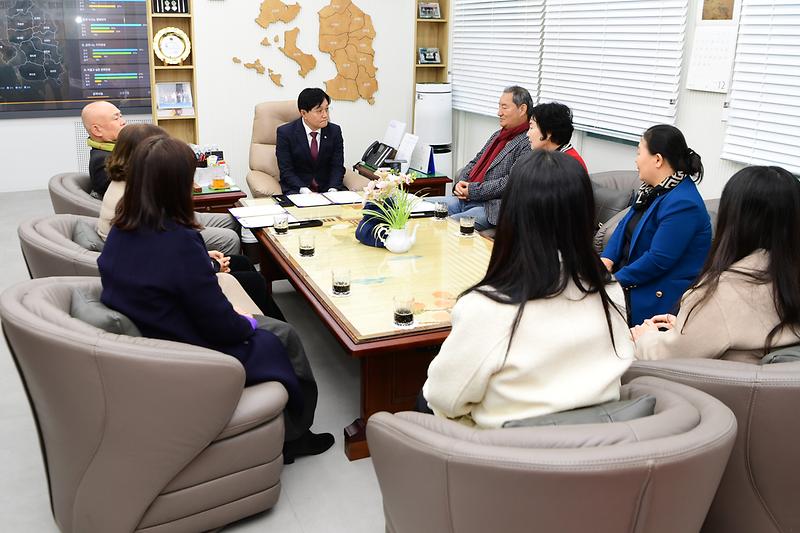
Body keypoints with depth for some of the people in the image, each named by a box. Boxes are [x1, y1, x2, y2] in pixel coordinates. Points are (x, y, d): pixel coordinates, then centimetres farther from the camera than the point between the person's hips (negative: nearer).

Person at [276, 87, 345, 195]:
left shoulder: (334, 131, 2)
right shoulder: (285, 132, -6)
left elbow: (337, 166, 0)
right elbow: (286, 170, -8)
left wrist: (333, 189, -18)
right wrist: (304, 190, -24)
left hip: (327, 188, 3)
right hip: (297, 188, -3)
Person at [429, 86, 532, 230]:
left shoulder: (528, 143, -10)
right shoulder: (497, 135, 20)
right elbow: (474, 163, 23)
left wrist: (473, 190, -16)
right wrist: (461, 182, 1)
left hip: (491, 208, -9)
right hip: (465, 199, 9)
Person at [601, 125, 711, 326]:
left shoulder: (683, 204, -22)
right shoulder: (654, 188, 10)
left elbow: (658, 260, -24)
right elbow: (625, 225, 14)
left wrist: (616, 280, -15)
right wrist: (607, 259, -3)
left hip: (657, 298, -9)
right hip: (629, 278, 9)